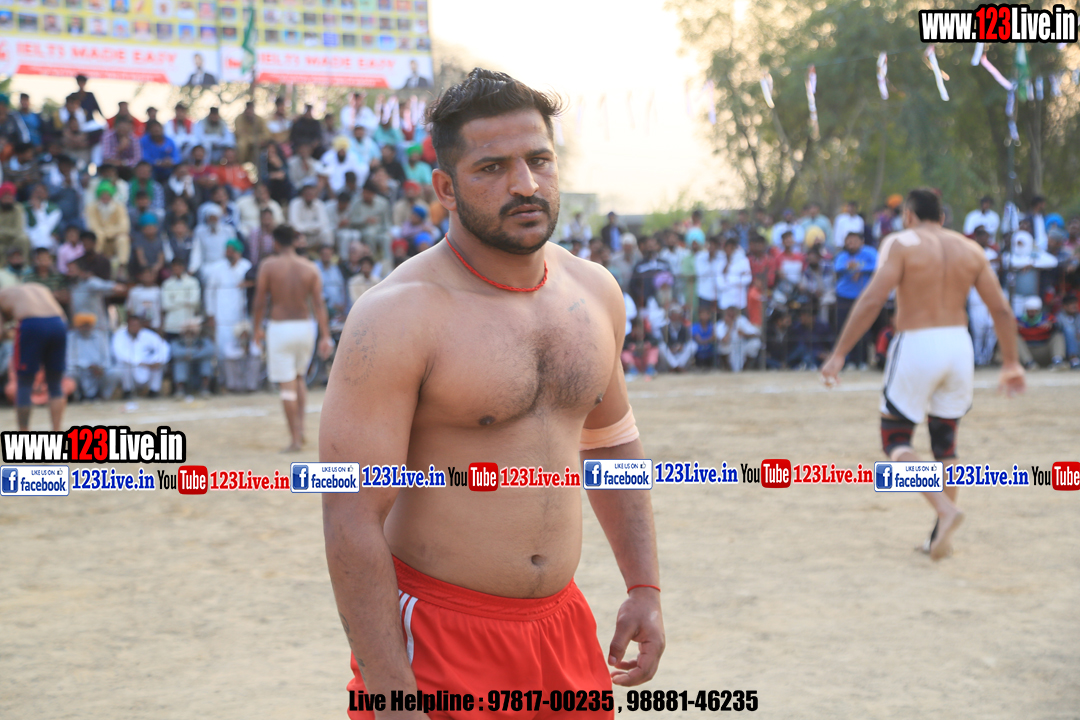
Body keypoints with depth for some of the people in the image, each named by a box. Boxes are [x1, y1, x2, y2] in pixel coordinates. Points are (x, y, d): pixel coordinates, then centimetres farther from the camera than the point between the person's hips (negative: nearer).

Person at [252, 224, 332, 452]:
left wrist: (257, 328, 10)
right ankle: (300, 427, 15)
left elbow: (260, 301, -3)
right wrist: (325, 336, -3)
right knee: (299, 378, 23)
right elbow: (319, 303, -3)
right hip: (304, 326, 3)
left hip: (279, 328, -3)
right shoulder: (310, 268, 1)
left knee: (287, 385, -1)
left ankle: (296, 439, -2)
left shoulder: (268, 266, -5)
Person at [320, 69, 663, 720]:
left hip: (562, 626, 6)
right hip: (438, 639, -6)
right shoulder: (397, 318, -16)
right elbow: (352, 520, -18)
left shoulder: (594, 293, 5)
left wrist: (646, 587, 13)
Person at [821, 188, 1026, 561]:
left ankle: (945, 508, -15)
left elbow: (872, 300, -16)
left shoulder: (901, 243, -4)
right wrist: (1011, 363, 16)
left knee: (895, 440, 7)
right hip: (959, 344, 5)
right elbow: (1002, 310, 8)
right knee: (945, 443, 17)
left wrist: (838, 354, -15)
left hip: (916, 347, -5)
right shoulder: (970, 249, 11)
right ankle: (942, 536, 17)